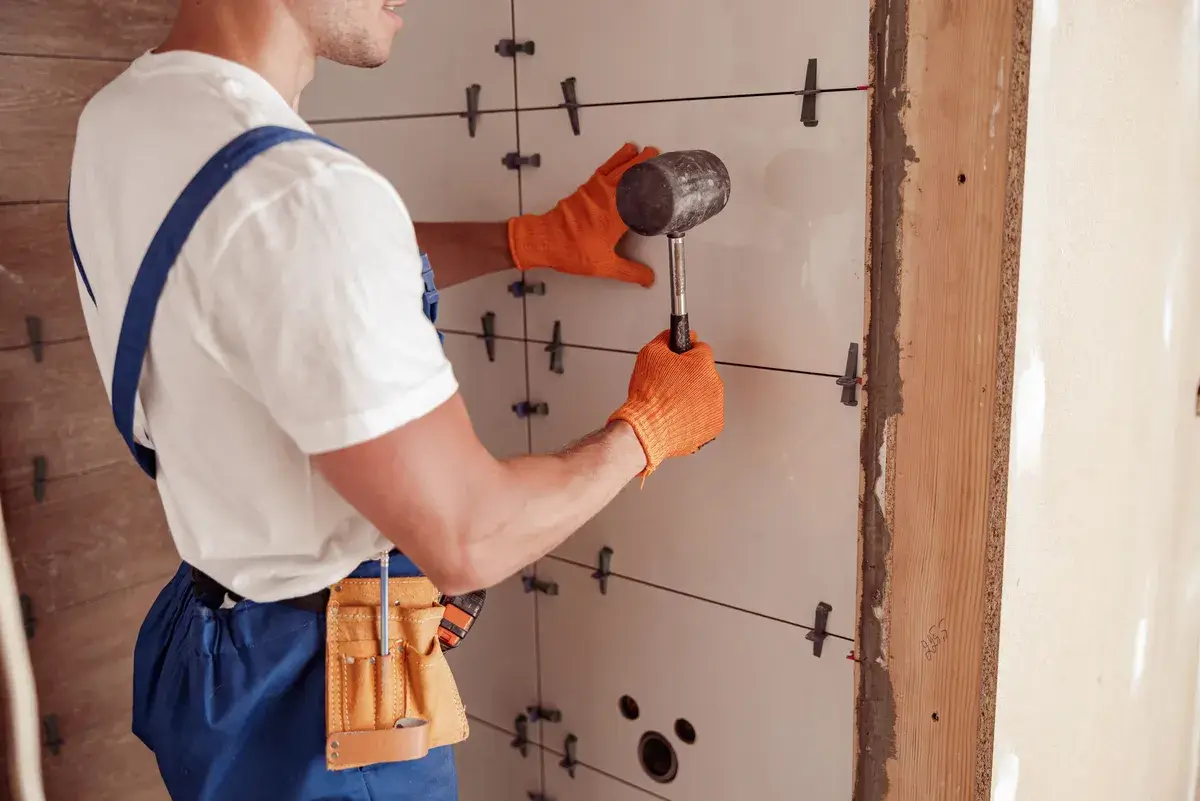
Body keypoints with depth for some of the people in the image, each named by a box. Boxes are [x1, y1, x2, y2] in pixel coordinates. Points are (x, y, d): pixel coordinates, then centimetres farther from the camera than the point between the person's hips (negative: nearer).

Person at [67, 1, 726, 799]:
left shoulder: (121, 117, -1)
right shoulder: (300, 194, -31)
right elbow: (466, 539, -26)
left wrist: (542, 237, 9)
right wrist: (647, 428, -9)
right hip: (319, 691, -8)